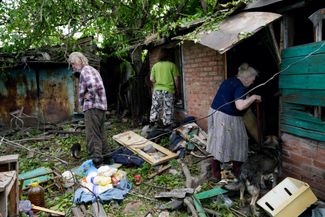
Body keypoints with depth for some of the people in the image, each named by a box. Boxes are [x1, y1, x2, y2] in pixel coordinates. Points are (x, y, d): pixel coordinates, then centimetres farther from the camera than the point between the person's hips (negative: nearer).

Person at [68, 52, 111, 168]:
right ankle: (106, 157, 25)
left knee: (92, 135, -8)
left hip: (92, 107, -10)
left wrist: (90, 95, -11)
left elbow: (93, 85, -27)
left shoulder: (85, 71, -8)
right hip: (101, 106, 10)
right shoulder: (92, 70, 23)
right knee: (100, 133, 17)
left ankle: (96, 160, -6)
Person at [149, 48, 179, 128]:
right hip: (168, 90, -3)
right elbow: (176, 79, -3)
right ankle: (167, 124, 9)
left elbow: (151, 79, 3)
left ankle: (152, 122, 17)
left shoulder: (155, 66, 4)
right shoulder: (172, 65, -4)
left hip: (157, 90, 3)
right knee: (168, 108, 4)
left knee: (155, 107, 13)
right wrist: (176, 88, 9)